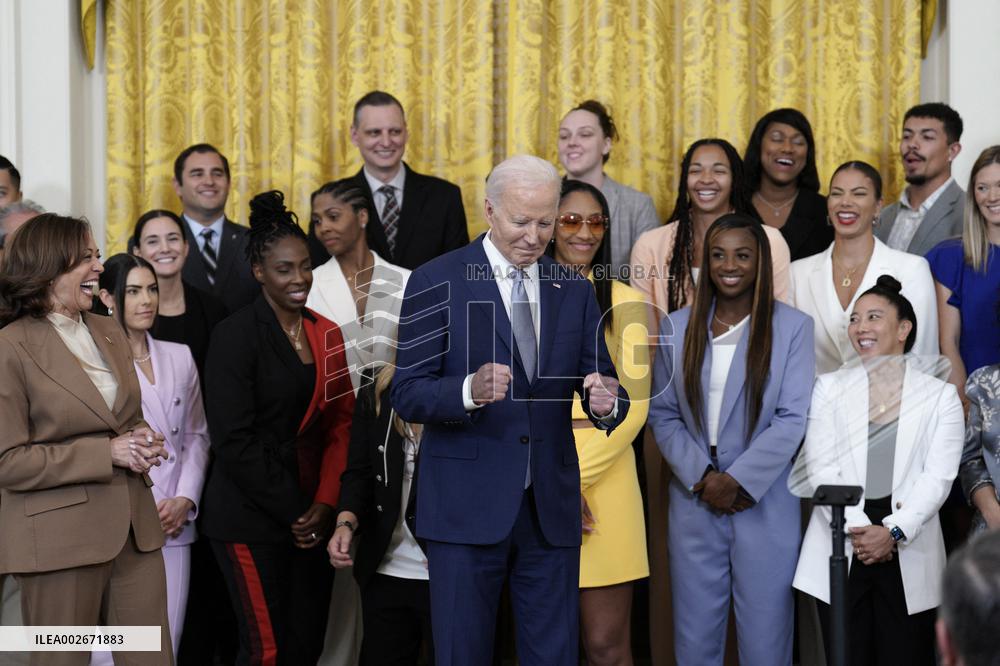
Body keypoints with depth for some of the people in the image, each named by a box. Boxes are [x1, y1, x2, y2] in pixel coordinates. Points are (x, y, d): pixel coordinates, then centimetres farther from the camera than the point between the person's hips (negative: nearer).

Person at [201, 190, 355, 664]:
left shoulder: (325, 333, 10)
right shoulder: (236, 336, -8)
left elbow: (340, 425, 8)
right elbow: (233, 440, -13)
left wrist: (325, 505, -5)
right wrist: (294, 511, -13)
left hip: (313, 516, 6)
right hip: (252, 518, -6)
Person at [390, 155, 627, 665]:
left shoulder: (575, 291, 9)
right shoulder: (436, 283, -3)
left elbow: (601, 383, 7)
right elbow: (406, 394, -8)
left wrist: (607, 402, -18)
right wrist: (470, 390, -28)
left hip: (550, 509, 4)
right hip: (466, 508, -3)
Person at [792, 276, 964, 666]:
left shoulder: (939, 395, 7)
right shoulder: (829, 388, 9)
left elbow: (938, 477, -3)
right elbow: (821, 469, -1)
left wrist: (894, 532, -16)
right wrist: (858, 531, -14)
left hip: (908, 554, 0)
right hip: (841, 550, 1)